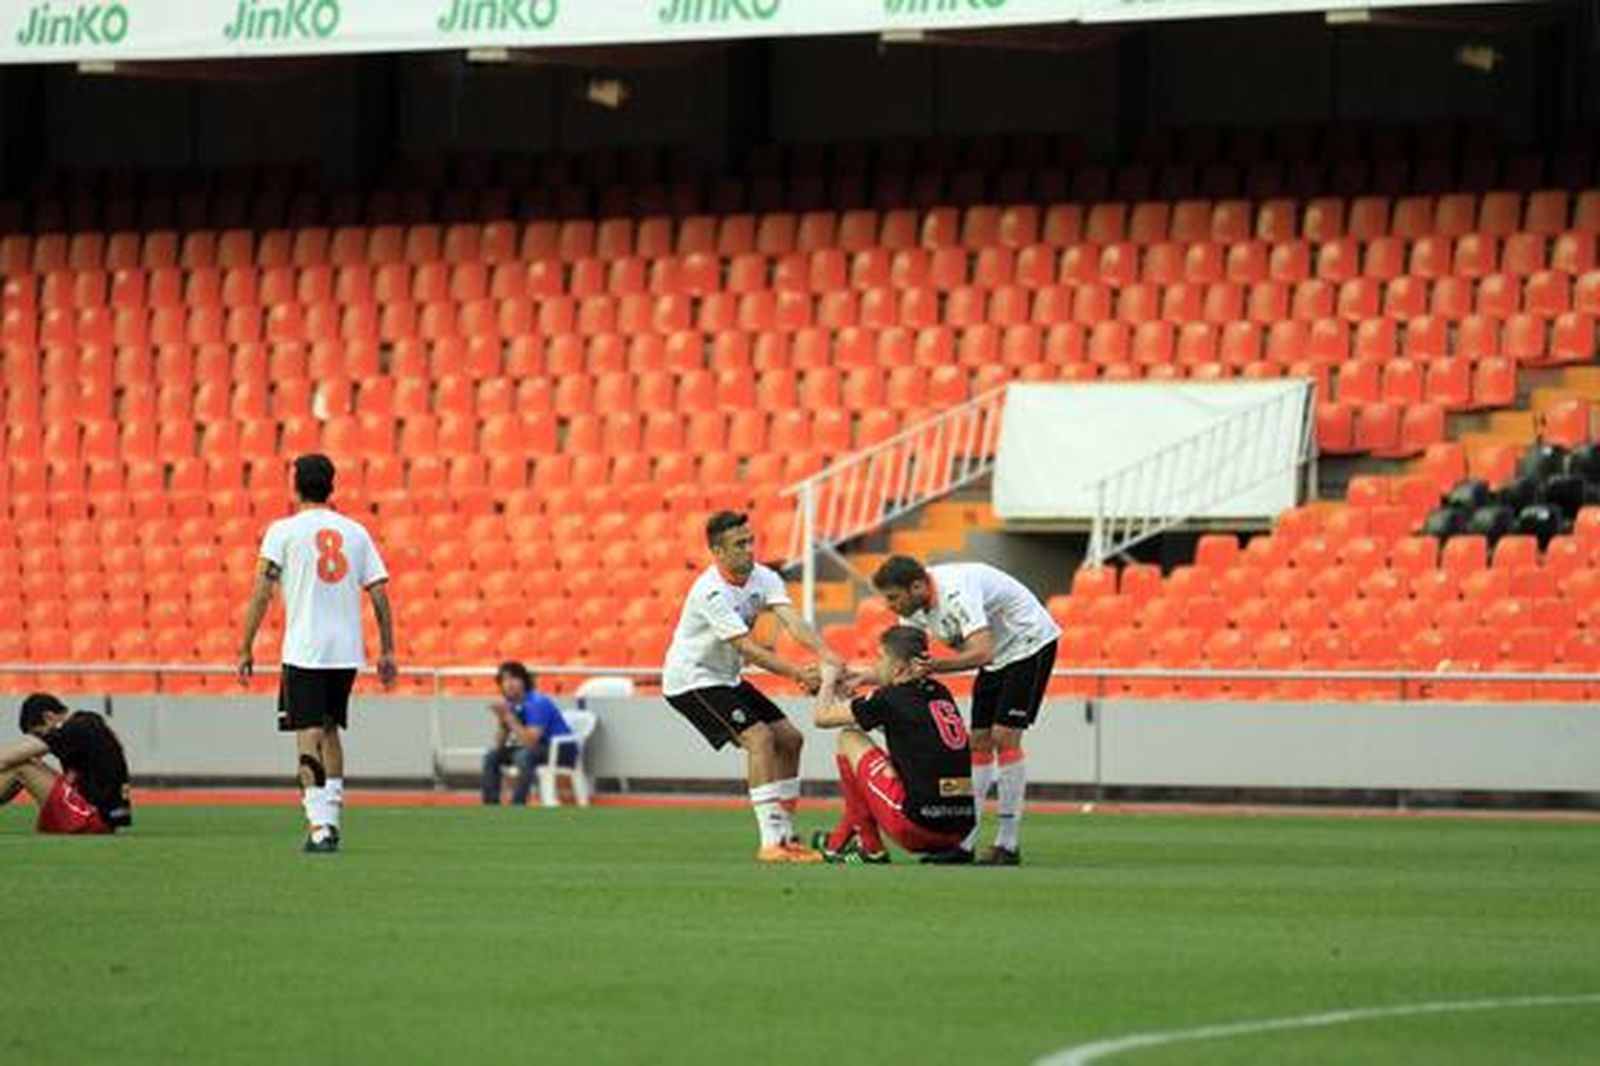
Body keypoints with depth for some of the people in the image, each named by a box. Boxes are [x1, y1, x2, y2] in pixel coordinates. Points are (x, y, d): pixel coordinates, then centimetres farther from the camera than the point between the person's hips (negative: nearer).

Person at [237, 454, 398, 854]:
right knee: (330, 729, 20)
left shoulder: (283, 531, -2)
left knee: (309, 734, -5)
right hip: (347, 651, 4)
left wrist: (246, 649, -4)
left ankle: (319, 826, -18)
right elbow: (380, 594, 6)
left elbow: (262, 593, -8)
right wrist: (387, 651, 12)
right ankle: (331, 818, 22)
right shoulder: (356, 532, 9)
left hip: (304, 651, -4)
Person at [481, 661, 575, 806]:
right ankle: (490, 808, -3)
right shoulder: (510, 704, -1)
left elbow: (530, 742, -32)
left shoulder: (537, 703, -24)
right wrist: (501, 719, -16)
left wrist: (509, 717, -30)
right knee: (492, 756, 1)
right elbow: (500, 744, 1)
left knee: (524, 756, -35)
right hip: (536, 747, 8)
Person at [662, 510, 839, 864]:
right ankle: (771, 843, -25)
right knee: (759, 738, -22)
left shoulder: (763, 578, -5)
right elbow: (746, 648, -32)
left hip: (725, 678, 9)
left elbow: (792, 620, -20)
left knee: (789, 738, 5)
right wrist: (798, 673, -39)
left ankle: (786, 837, 11)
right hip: (691, 679, -9)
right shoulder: (712, 592, -27)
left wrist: (825, 655, -38)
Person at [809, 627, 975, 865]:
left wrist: (829, 680, 23)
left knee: (849, 739, 11)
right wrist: (842, 694, 35)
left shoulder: (893, 699, -6)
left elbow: (821, 717, 5)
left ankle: (871, 849, 14)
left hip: (918, 824, -7)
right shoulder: (940, 694, 13)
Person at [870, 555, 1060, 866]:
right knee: (978, 742, 2)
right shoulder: (915, 604, -6)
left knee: (1004, 736, -16)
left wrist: (933, 667, -53)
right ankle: (963, 842, 2)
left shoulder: (956, 593, -33)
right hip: (997, 654, 9)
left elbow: (981, 652, -44)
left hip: (1030, 642, -9)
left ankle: (1008, 844, -13)